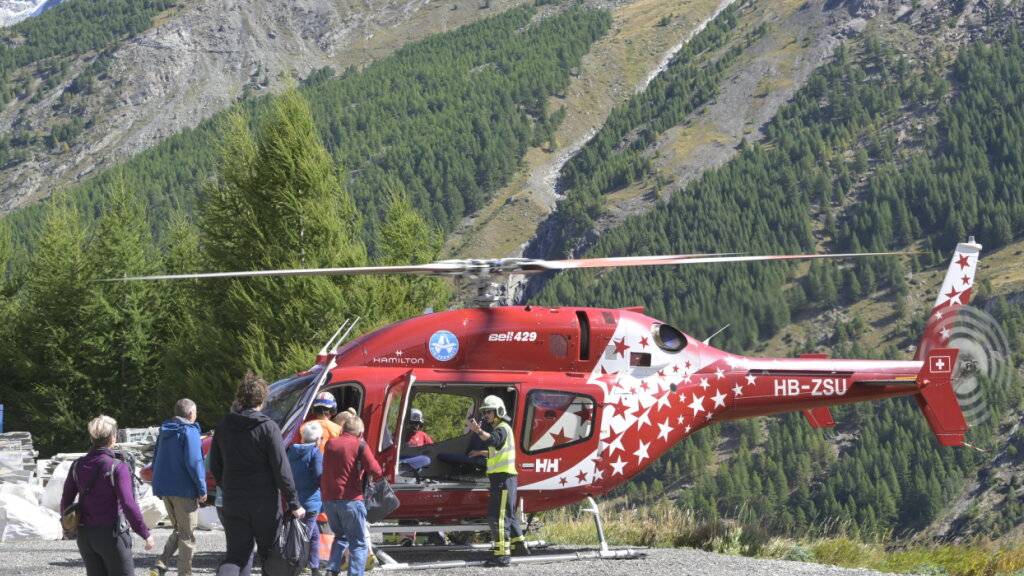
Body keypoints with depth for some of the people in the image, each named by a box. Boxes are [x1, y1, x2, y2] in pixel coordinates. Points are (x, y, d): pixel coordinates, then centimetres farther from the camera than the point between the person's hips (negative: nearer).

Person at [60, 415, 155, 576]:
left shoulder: (78, 466, 3)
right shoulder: (117, 468, -15)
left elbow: (66, 500, 9)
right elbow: (128, 505, -20)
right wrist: (145, 534, -12)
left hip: (84, 535, 6)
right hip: (110, 534, -6)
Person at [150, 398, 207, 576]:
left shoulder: (164, 432, 13)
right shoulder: (189, 431, -12)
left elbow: (156, 461, 18)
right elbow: (193, 462, -18)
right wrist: (202, 489, -12)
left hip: (164, 488, 7)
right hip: (184, 490, -7)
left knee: (178, 530, 18)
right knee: (187, 535, 3)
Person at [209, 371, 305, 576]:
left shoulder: (224, 426, 3)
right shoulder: (268, 427, -12)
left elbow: (215, 467, 11)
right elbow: (281, 469, -13)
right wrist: (294, 504, -8)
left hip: (233, 503, 3)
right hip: (265, 503, -3)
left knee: (236, 553, 5)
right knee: (270, 554, 11)